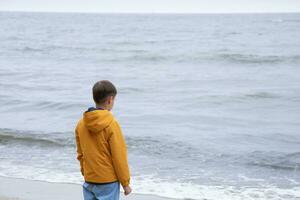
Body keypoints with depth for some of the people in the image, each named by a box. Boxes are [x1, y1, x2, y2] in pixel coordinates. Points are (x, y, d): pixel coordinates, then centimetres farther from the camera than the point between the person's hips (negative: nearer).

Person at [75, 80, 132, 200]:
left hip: (89, 182, 6)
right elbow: (119, 157, -13)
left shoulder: (81, 124, 2)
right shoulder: (111, 124, -15)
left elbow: (80, 154, 11)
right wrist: (125, 183, -4)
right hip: (108, 182, -6)